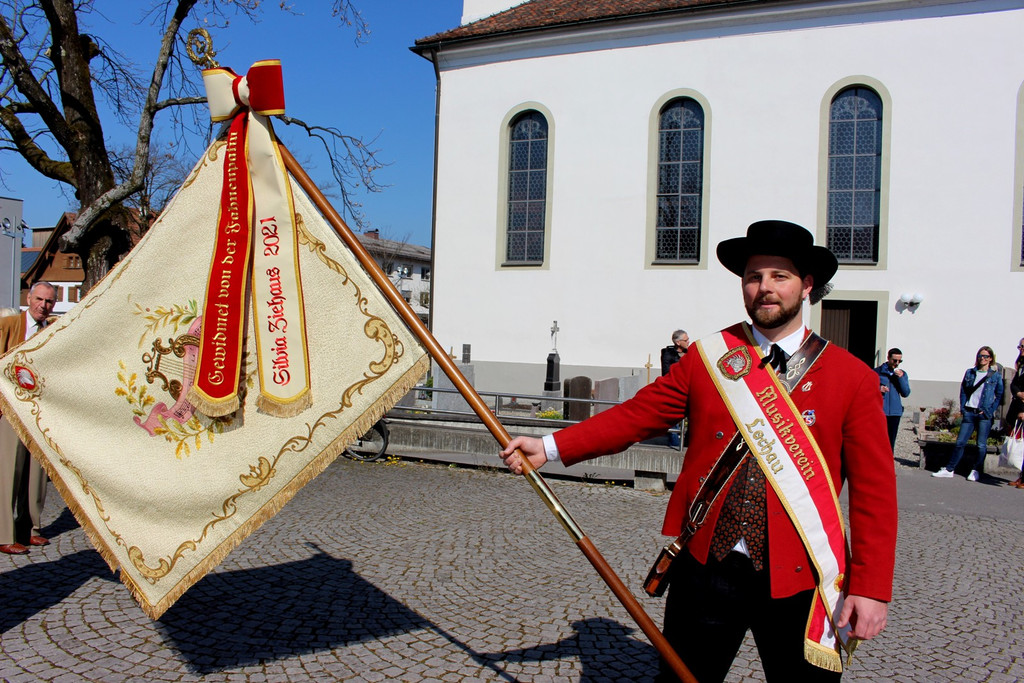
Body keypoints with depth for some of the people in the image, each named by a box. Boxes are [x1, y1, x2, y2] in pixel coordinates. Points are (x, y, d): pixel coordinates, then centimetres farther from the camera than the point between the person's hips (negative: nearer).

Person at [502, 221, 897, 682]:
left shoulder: (853, 378, -1)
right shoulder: (706, 358, 3)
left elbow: (875, 492, -2)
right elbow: (636, 415, 1)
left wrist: (871, 588, -7)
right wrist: (549, 448, -9)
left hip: (799, 581, -1)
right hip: (706, 566, 1)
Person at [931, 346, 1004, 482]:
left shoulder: (996, 376, 2)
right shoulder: (970, 372, 10)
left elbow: (1000, 395, 3)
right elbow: (963, 391, 13)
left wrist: (990, 411, -6)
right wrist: (962, 408, 3)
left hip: (984, 414, -2)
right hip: (969, 413, 2)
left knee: (981, 445, 1)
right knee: (960, 442, 2)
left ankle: (976, 471, 14)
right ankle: (949, 469, 6)